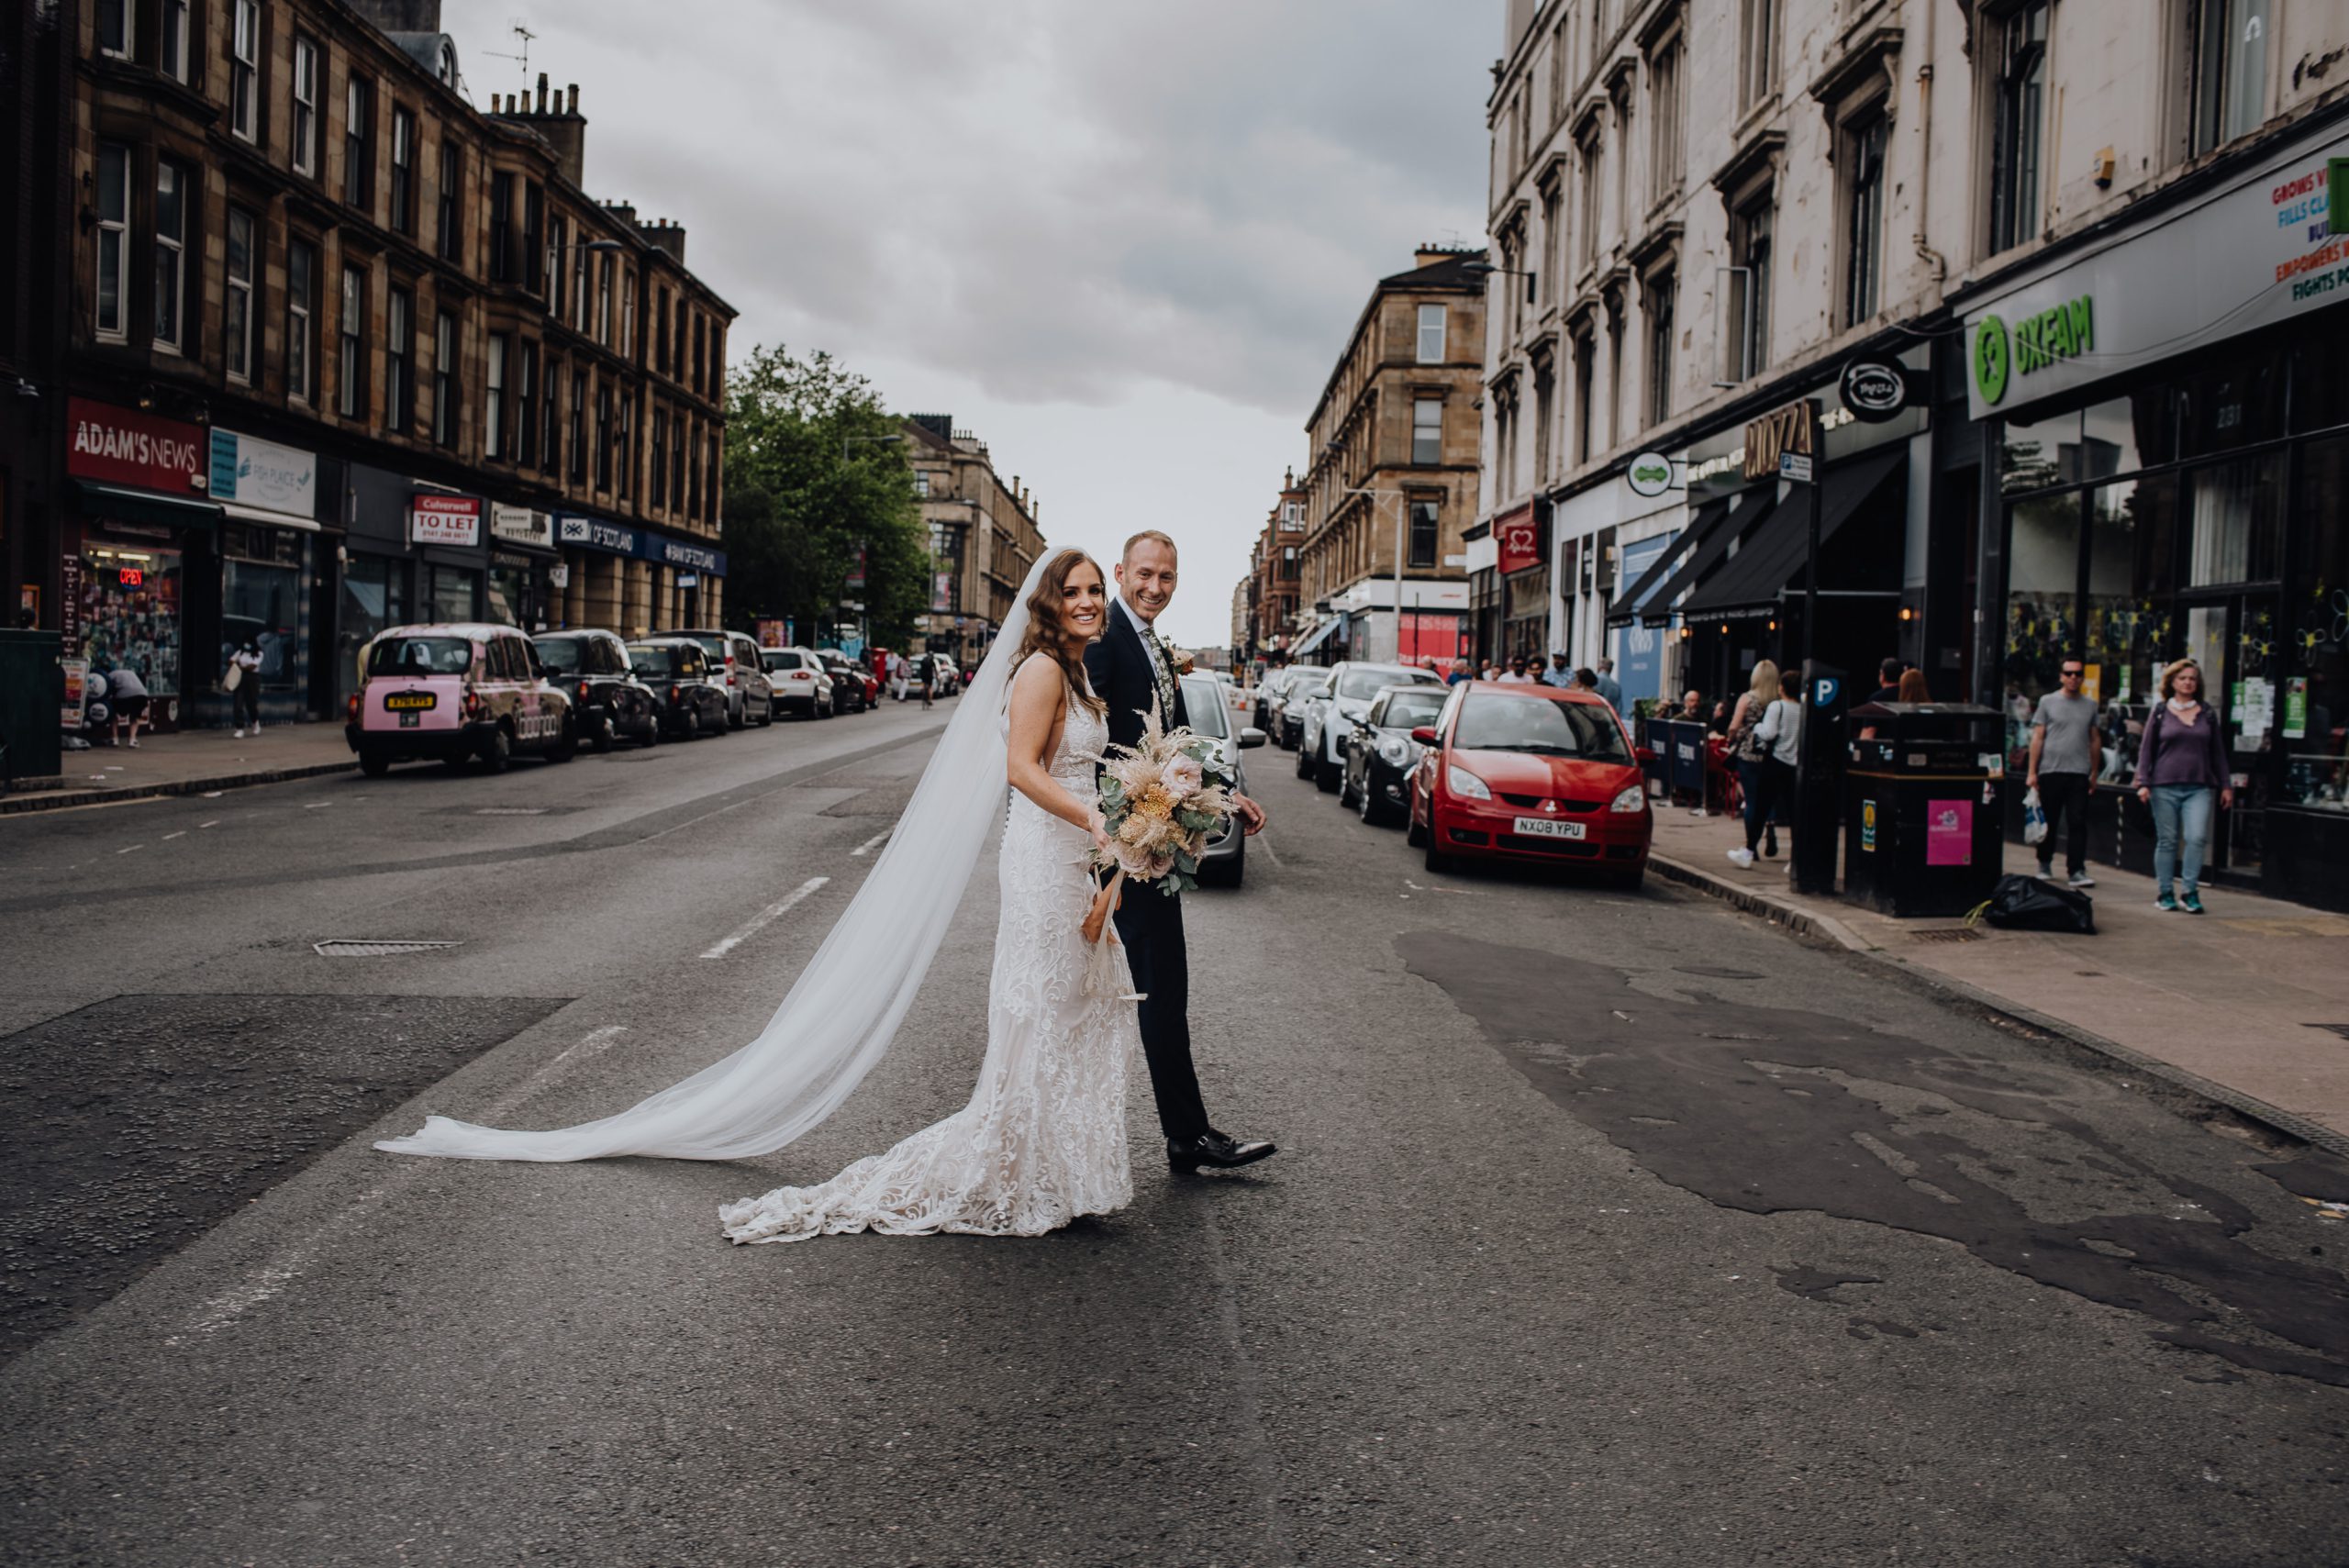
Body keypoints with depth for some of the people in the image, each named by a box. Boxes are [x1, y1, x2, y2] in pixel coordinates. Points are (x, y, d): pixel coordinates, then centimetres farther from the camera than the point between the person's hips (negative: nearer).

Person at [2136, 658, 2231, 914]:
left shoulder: (2207, 713, 11)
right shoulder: (2160, 712, 6)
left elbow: (2218, 752, 16)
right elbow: (2146, 749, 6)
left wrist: (2225, 785, 13)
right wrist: (2143, 782, -3)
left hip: (2199, 787, 1)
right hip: (2165, 786, -1)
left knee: (2196, 838, -12)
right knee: (2167, 840, 3)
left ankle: (2189, 893, -4)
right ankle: (2165, 893, 12)